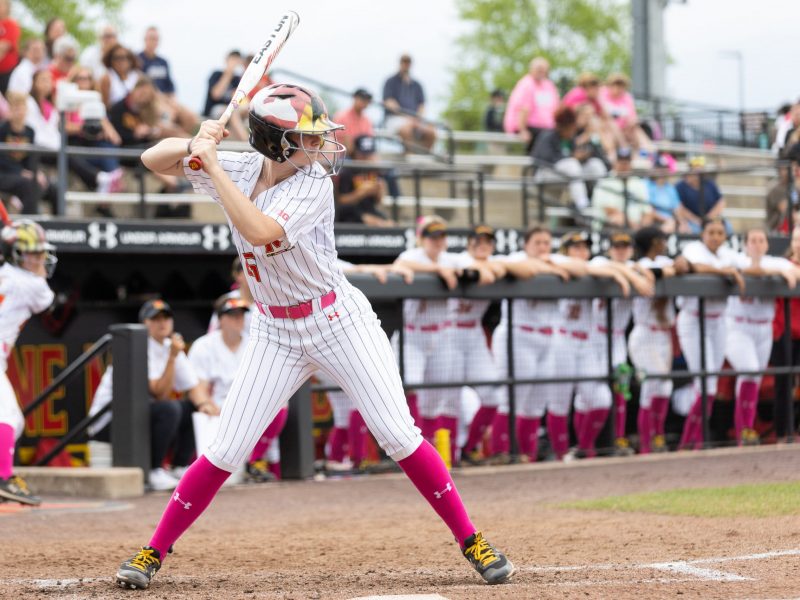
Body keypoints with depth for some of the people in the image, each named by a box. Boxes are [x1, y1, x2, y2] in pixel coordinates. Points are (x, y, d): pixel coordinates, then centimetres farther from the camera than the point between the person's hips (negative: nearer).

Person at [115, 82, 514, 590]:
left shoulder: (314, 186, -18)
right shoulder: (240, 170, -6)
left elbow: (260, 230, -35)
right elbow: (154, 159, -3)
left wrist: (213, 168, -31)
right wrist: (195, 145, -23)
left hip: (338, 320, -3)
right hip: (278, 334, 3)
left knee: (399, 437, -8)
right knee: (226, 452, -1)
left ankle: (471, 541, 3)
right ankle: (153, 553, 11)